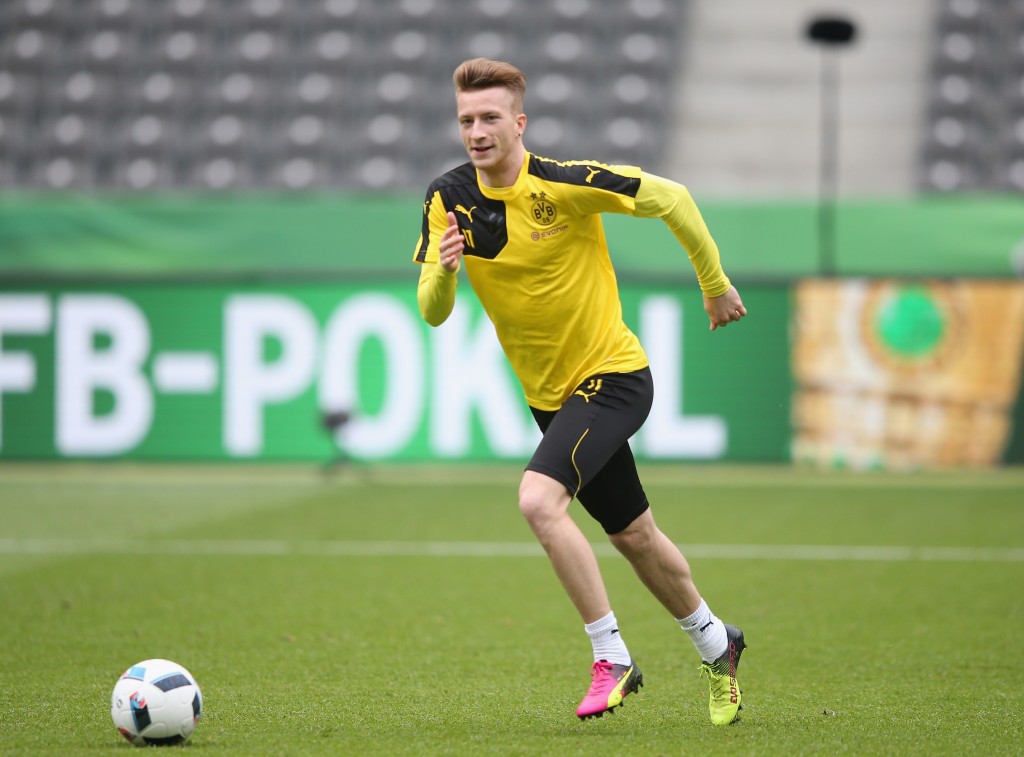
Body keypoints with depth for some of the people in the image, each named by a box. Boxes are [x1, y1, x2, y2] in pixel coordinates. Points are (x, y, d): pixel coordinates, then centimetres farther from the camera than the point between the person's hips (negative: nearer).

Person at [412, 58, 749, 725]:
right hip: (551, 394, 6)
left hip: (613, 375, -6)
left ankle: (612, 659, -15)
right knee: (632, 535, 18)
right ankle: (716, 647, 40)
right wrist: (444, 269, -32)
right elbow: (432, 313, -10)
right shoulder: (448, 199, -7)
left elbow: (672, 198, -9)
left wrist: (715, 283, -1)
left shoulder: (566, 184, -20)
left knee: (540, 500, -26)